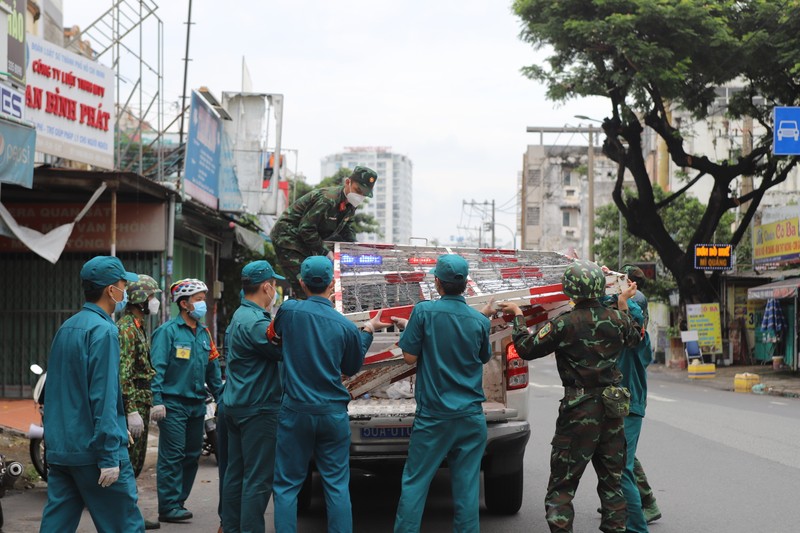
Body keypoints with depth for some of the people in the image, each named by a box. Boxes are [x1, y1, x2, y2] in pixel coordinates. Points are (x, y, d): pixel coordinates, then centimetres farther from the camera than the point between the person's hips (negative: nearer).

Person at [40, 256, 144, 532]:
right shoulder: (103, 331, -14)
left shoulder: (66, 328, 13)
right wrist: (109, 456, -19)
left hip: (58, 448, 9)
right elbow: (104, 397, -19)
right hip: (92, 450, -8)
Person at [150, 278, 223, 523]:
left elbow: (212, 369, 19)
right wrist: (157, 401, -19)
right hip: (173, 404, -7)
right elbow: (157, 368, -13)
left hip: (197, 404, 7)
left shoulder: (204, 333, 15)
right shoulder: (168, 331, -7)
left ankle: (178, 501, 21)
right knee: (172, 457, -7)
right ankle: (168, 506, -3)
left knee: (192, 456, 11)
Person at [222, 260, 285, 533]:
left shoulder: (239, 316, 14)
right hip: (258, 408, -10)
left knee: (235, 473, 15)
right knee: (258, 478, -6)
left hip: (236, 405, 10)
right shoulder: (256, 322, -19)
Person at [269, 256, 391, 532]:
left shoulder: (289, 310, -8)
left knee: (287, 486, 7)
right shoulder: (346, 327, -5)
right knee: (337, 486, 7)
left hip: (295, 411, -1)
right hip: (334, 413, 1)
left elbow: (273, 336, 14)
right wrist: (368, 331, 19)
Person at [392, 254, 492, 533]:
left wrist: (408, 329, 10)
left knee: (415, 482, 4)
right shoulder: (480, 320, -1)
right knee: (467, 484, 6)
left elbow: (410, 357, -7)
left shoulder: (424, 312, -10)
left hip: (433, 415, -2)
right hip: (470, 416, 3)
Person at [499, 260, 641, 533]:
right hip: (612, 408, 5)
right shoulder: (617, 318, 0)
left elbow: (526, 348, -9)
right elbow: (634, 337, 23)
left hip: (579, 411, -5)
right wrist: (624, 304, 32)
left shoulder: (565, 323, -16)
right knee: (612, 482, 17)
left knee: (561, 487, 2)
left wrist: (518, 315, 4)